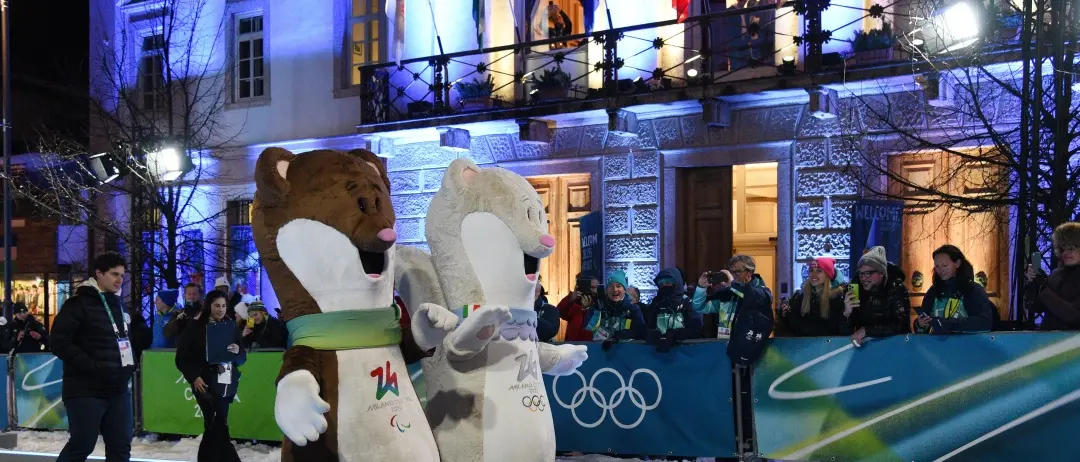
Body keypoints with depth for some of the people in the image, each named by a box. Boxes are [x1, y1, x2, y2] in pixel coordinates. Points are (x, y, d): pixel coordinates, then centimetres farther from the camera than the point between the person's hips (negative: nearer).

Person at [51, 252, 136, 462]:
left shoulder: (118, 305, 16)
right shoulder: (79, 304, -8)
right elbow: (60, 343, -16)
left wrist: (130, 363, 9)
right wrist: (94, 367, -20)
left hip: (118, 390, 7)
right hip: (86, 391, -7)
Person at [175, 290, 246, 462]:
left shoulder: (231, 326, 9)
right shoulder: (196, 327, -3)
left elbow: (242, 358, 13)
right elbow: (182, 358, -2)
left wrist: (237, 352, -10)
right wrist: (194, 377, -13)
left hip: (228, 384, 5)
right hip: (206, 385, -5)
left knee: (214, 426, 11)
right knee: (219, 426, -11)